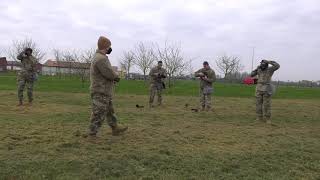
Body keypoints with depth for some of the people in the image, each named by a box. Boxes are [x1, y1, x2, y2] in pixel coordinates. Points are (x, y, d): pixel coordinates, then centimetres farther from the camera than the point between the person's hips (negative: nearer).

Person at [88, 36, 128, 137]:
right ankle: (92, 135, 5)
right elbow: (109, 73, -23)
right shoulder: (100, 58, -20)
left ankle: (115, 129, 31)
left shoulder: (100, 57, 15)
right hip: (100, 92, -11)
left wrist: (114, 77, 1)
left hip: (104, 92, 11)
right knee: (99, 114, -4)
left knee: (110, 111, 19)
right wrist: (116, 77, -2)